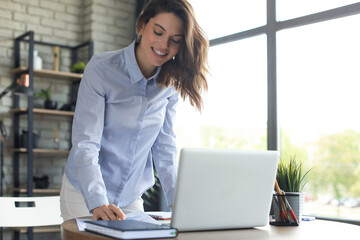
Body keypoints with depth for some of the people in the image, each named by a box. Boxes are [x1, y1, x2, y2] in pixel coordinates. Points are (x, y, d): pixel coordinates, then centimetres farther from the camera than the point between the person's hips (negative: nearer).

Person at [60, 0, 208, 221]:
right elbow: (85, 143, -24)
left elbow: (164, 149, 0)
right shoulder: (101, 69, -18)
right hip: (84, 194, -4)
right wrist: (98, 204, -36)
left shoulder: (170, 85, -4)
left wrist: (180, 202, -12)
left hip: (131, 199, 4)